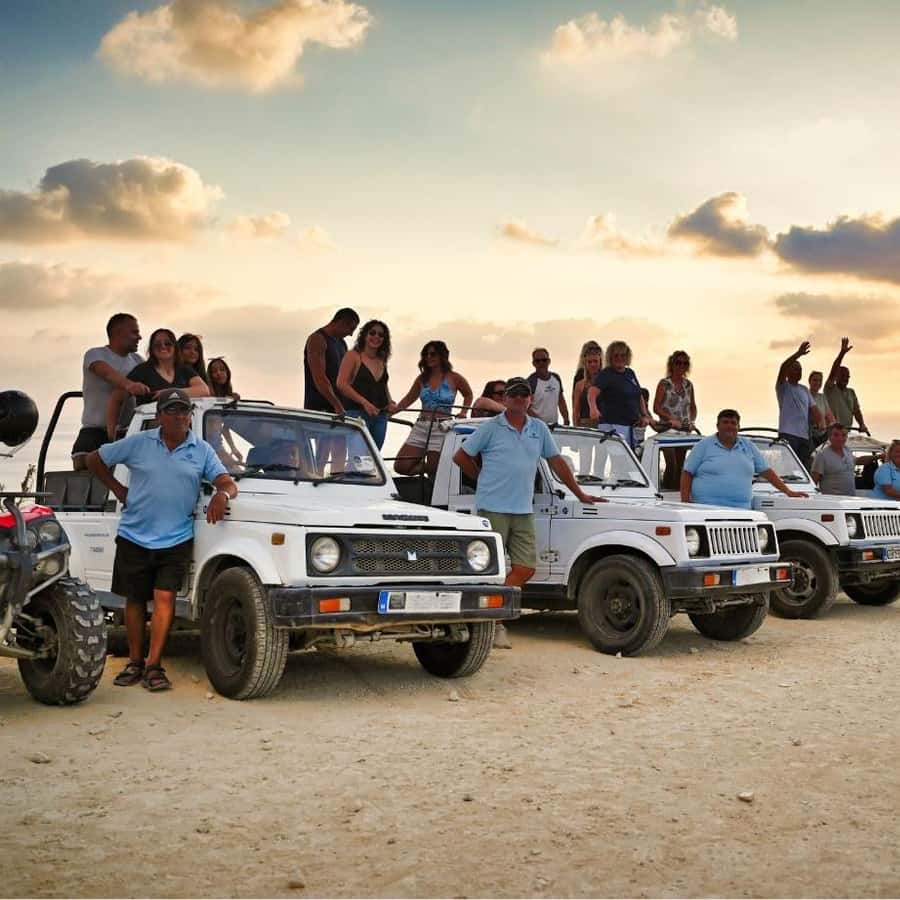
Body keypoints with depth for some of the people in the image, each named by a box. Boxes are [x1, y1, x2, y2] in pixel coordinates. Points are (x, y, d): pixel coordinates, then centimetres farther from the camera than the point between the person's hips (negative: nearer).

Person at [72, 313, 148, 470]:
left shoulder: (137, 360, 17)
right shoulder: (96, 355, -3)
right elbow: (107, 373, -26)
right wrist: (128, 384, -47)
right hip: (96, 429, -4)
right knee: (83, 464, -21)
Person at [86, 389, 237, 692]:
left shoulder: (202, 451, 3)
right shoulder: (137, 444, 1)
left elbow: (228, 483, -3)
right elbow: (95, 460, 11)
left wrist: (222, 494, -26)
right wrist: (118, 489, 5)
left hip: (176, 540, -1)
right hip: (134, 537, 1)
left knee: (164, 599, -8)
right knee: (135, 600, 9)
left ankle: (154, 666, -2)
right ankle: (135, 662, 22)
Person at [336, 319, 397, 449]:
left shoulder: (382, 361, 17)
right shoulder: (353, 356, -1)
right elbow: (341, 384, -9)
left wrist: (390, 403, 9)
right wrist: (364, 402, -18)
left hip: (380, 416, 7)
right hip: (358, 414, -7)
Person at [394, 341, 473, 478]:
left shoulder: (454, 378, 2)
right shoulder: (422, 378, 12)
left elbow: (468, 395, 18)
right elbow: (408, 399, 21)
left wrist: (462, 413, 4)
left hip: (441, 428, -4)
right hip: (421, 426, 4)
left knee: (433, 471, -5)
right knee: (401, 466, -6)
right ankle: (423, 465, 24)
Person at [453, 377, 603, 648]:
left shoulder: (539, 429, 11)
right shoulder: (491, 428, -1)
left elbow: (556, 462, 17)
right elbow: (460, 456, 4)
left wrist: (580, 494, 17)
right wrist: (484, 479, 8)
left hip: (524, 511, 5)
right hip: (493, 509, -5)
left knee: (526, 568, 1)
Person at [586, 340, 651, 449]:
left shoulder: (630, 373, 14)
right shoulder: (605, 374, -8)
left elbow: (639, 397, 24)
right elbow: (592, 391, -25)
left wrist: (645, 415, 10)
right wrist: (593, 408, -45)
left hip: (632, 426, 8)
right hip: (613, 425, -8)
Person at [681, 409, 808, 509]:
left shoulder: (748, 446, 17)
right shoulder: (704, 445, 7)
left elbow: (767, 471, 20)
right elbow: (687, 473, 4)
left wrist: (788, 492, 15)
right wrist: (685, 503, -5)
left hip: (740, 510, 3)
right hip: (706, 509, -3)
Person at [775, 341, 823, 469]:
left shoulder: (804, 390, 21)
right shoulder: (783, 387, 1)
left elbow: (813, 409, 18)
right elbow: (782, 368, -17)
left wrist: (821, 421, -2)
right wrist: (798, 354, -26)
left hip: (804, 435, 7)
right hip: (788, 434, -7)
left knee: (805, 468, 6)